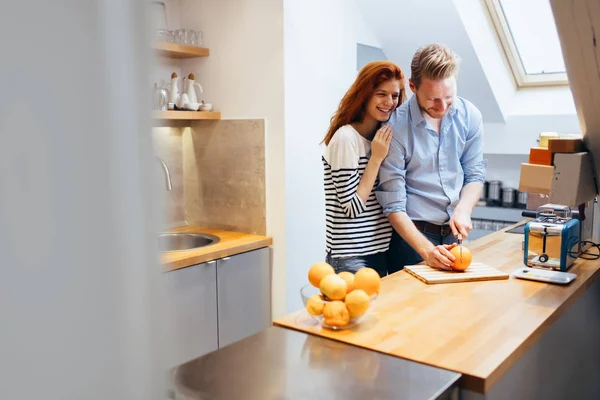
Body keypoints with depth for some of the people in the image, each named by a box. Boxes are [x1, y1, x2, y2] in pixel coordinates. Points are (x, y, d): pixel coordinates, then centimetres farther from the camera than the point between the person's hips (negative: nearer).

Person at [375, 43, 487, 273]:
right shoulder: (395, 127, -18)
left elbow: (474, 175, 6)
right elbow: (394, 206, -17)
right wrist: (427, 250, -26)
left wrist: (463, 209, -14)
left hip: (455, 235, 5)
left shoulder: (470, 116, -4)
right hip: (412, 235, -4)